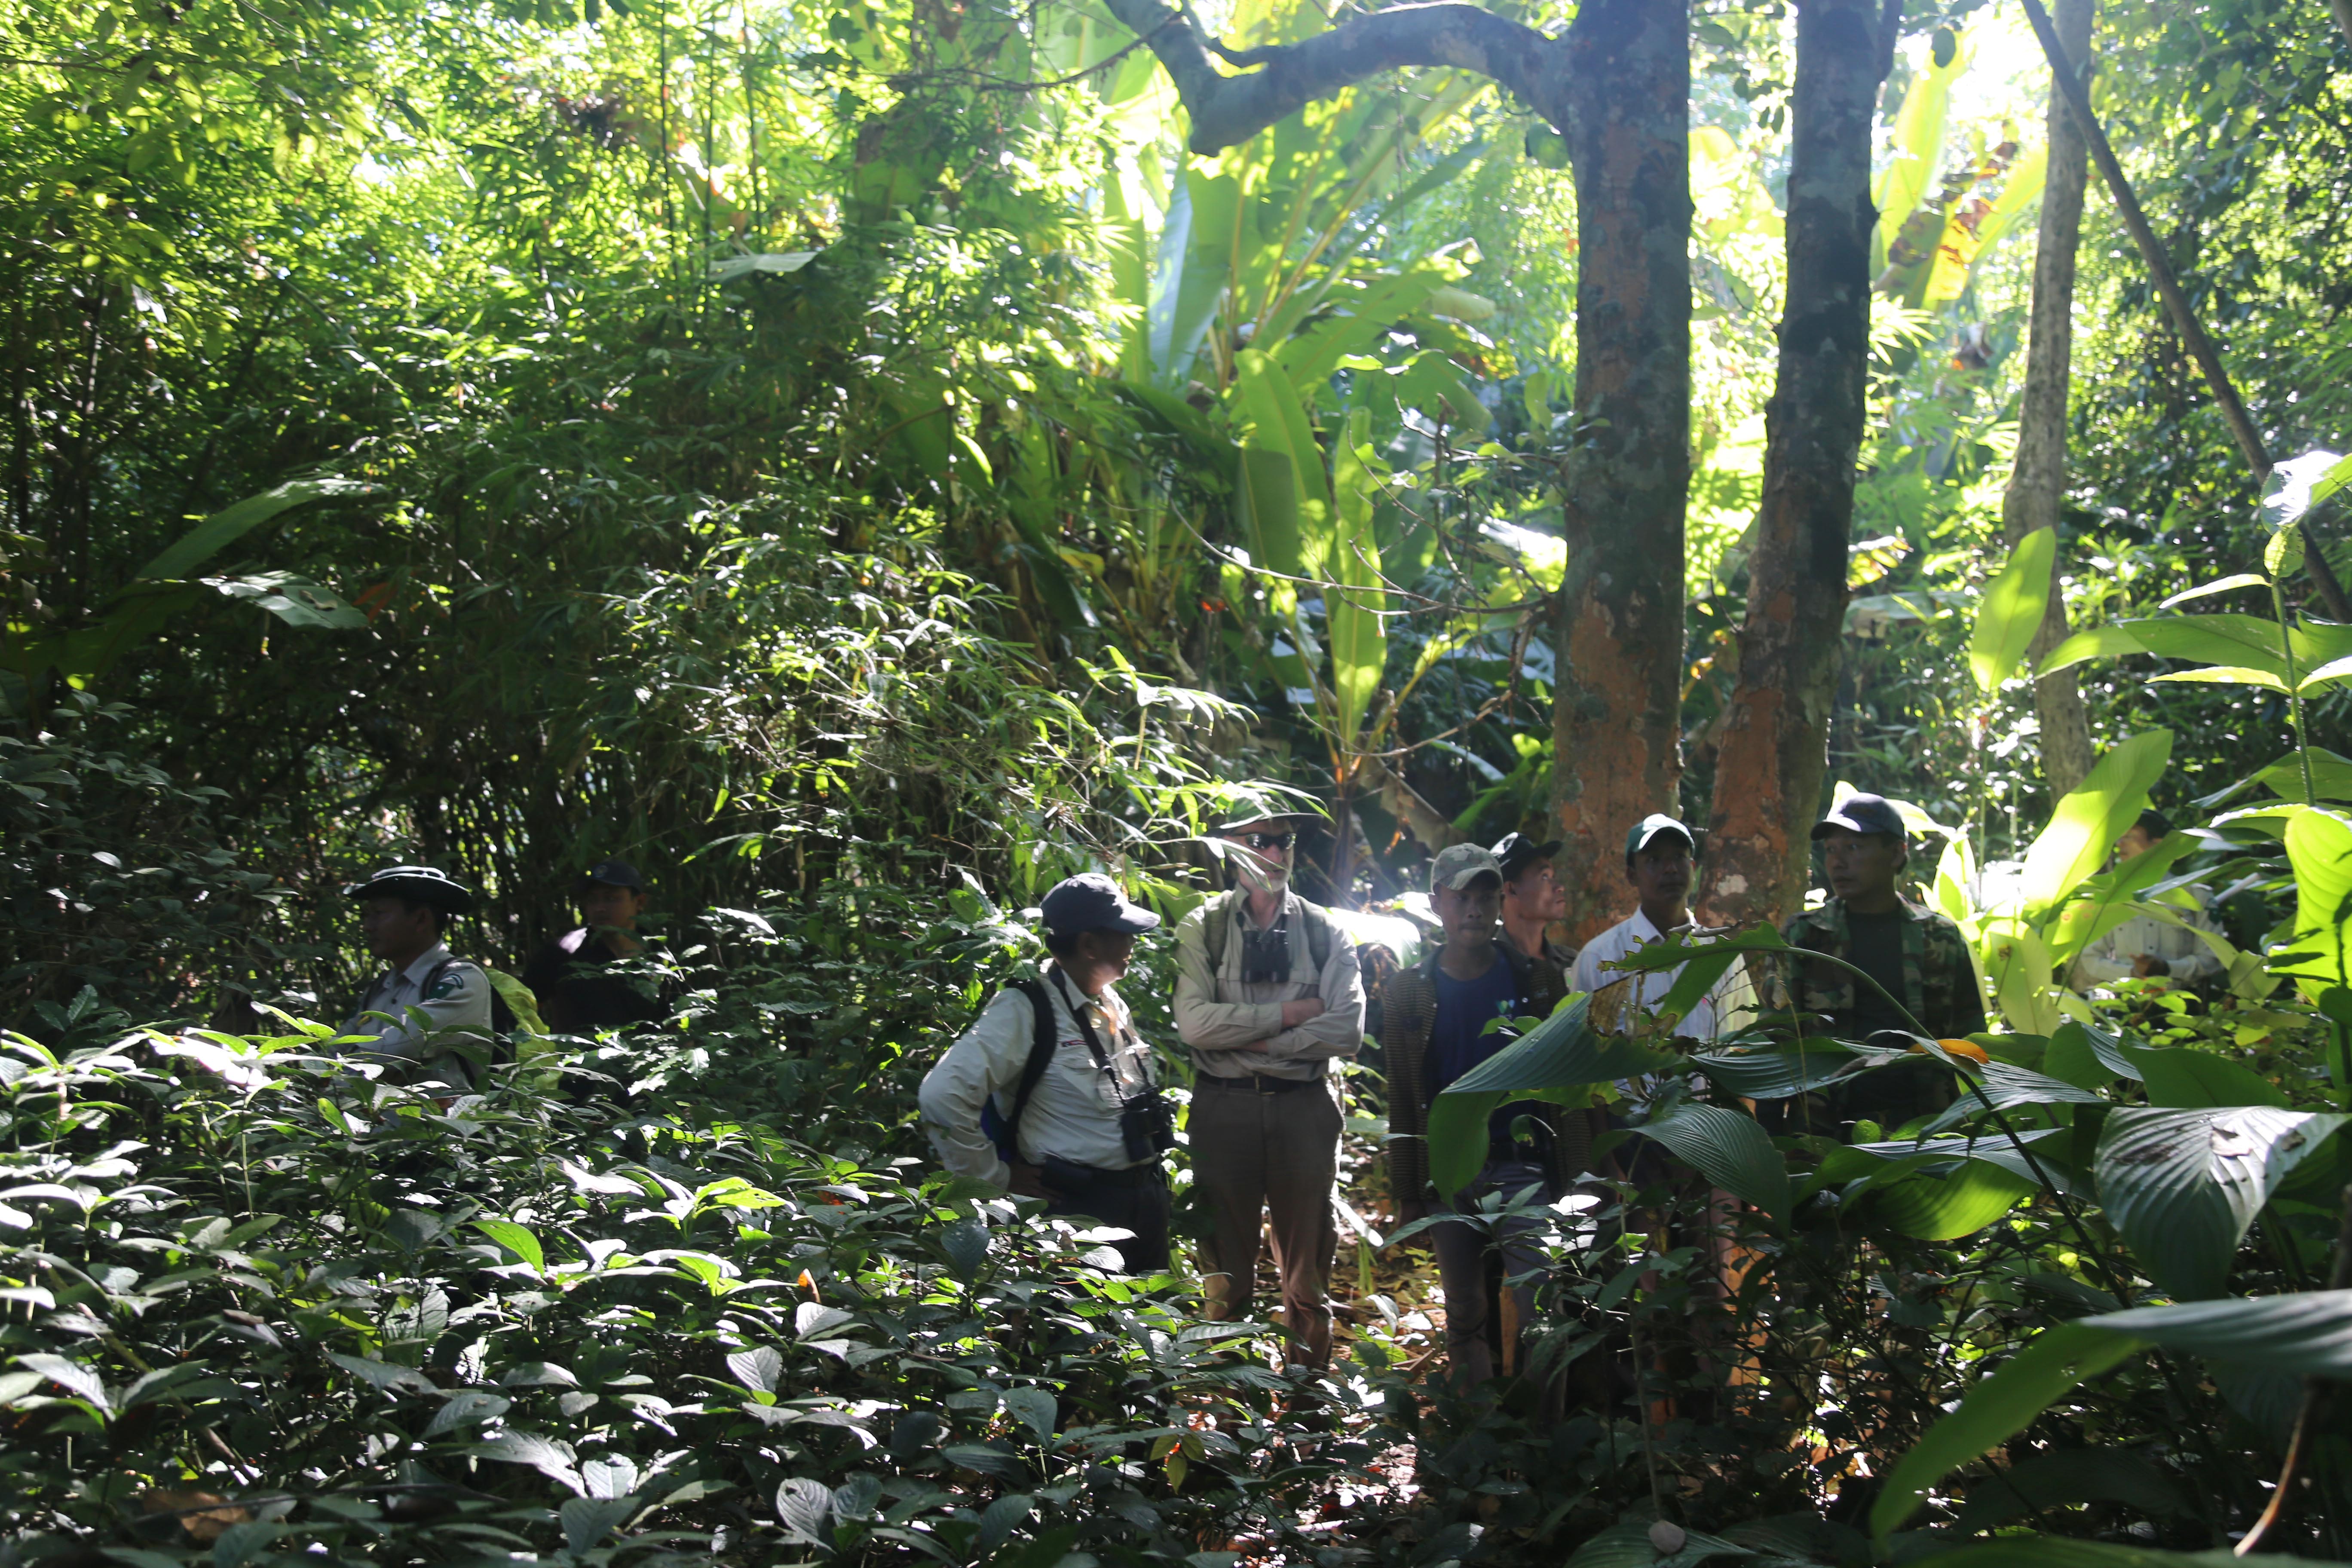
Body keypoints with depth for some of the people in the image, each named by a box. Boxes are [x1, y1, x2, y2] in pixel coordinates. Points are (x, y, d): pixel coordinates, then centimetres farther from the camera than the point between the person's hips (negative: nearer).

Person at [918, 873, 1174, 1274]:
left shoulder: (1114, 1005, 10)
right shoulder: (1025, 1011, -16)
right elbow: (943, 1096, -24)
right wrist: (998, 1177, -14)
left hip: (1148, 1194, 8)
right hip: (1080, 1207, -8)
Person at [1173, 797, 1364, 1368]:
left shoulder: (1325, 933, 7)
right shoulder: (1201, 929, 2)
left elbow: (1347, 1032, -6)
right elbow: (1194, 1023, -13)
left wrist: (1250, 1040, -10)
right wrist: (1288, 1013, -11)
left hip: (1305, 1109, 1)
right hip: (1225, 1107, -1)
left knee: (1307, 1275, 9)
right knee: (1226, 1271, 5)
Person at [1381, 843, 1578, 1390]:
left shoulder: (1538, 981, 3)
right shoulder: (1410, 992, 6)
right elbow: (1402, 1099, 8)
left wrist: (1576, 1178, -5)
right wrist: (1405, 1193, 6)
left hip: (1524, 1167, -2)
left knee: (1538, 1313, -10)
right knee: (1464, 1316, 10)